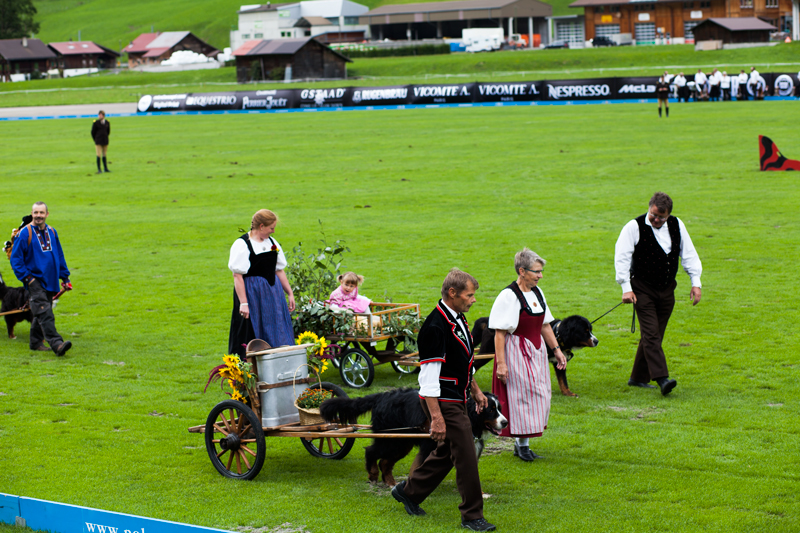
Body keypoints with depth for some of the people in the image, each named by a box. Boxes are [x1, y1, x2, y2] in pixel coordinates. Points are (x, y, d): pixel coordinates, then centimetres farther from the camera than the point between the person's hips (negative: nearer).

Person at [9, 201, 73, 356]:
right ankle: (56, 344, -29)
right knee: (45, 313, -18)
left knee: (41, 314, 12)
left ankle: (36, 342, 25)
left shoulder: (52, 232, 11)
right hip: (34, 280, -6)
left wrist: (65, 277, 19)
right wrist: (26, 277, -12)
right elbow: (15, 259, -6)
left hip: (50, 281, 6)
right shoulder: (24, 233, -7)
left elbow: (60, 256, 21)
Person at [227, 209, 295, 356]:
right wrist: (243, 303, -21)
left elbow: (279, 270, 17)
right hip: (253, 295, -7)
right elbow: (237, 276, -16)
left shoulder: (271, 242, 11)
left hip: (273, 293, 7)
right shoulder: (242, 245, -11)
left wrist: (290, 293, 15)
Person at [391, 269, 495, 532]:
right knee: (466, 455, -5)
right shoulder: (435, 327, -23)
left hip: (457, 398, 10)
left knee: (446, 452, 18)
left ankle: (408, 491, 34)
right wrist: (436, 417, -26)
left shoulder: (457, 318, 8)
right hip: (443, 401, -10)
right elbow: (429, 377, -24)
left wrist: (476, 390, 26)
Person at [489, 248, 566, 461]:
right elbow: (500, 333, -17)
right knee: (523, 397, -4)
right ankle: (522, 444, 8)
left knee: (538, 397, 9)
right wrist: (500, 363, -21)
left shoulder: (537, 292, 7)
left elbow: (545, 325, 17)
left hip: (536, 352, 8)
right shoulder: (509, 296, -16)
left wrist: (557, 350, 14)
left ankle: (522, 444, 20)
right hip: (517, 353, -8)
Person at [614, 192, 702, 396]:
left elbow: (689, 254, 11)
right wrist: (626, 287, -16)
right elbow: (622, 257, -9)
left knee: (654, 336, 8)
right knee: (651, 334, -14)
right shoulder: (634, 227, -8)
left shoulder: (677, 226, 5)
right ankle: (662, 378, -22)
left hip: (667, 291, 5)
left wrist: (696, 282, 4)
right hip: (643, 289, -5)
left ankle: (639, 378, 18)